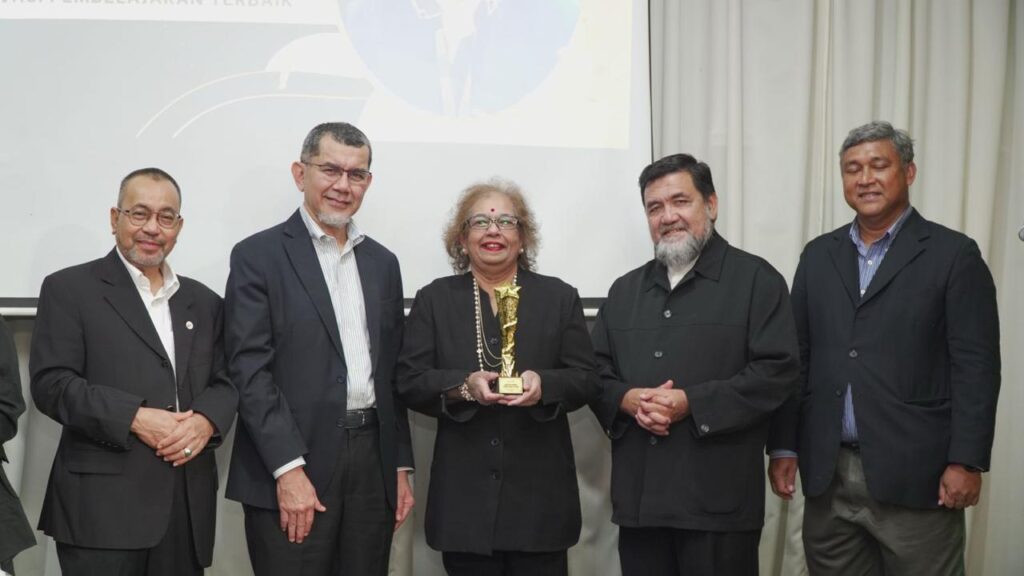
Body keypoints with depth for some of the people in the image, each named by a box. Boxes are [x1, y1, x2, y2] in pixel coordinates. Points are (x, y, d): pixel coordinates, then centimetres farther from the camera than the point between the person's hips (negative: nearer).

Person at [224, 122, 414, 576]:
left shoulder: (382, 262, 14)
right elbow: (250, 371, -10)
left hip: (373, 464, 5)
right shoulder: (258, 256, -2)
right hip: (291, 463, -5)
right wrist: (289, 470, -16)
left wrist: (401, 467, 12)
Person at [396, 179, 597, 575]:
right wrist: (463, 386, -17)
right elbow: (409, 381, 1)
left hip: (540, 490, 0)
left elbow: (585, 379, 4)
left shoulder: (559, 297, 7)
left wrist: (544, 384, -17)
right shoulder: (435, 299, 7)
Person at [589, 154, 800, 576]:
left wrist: (692, 404, -17)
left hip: (719, 497, -4)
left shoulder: (756, 279, 0)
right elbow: (594, 372, 14)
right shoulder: (624, 290, 16)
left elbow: (777, 370, -9)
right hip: (638, 496, 5)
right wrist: (627, 399, -8)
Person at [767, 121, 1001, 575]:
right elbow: (796, 357, 11)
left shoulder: (953, 255, -1)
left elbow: (976, 366, -5)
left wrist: (966, 462, -12)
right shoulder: (818, 255, 12)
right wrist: (783, 447, 6)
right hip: (827, 474, 4)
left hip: (914, 474, -4)